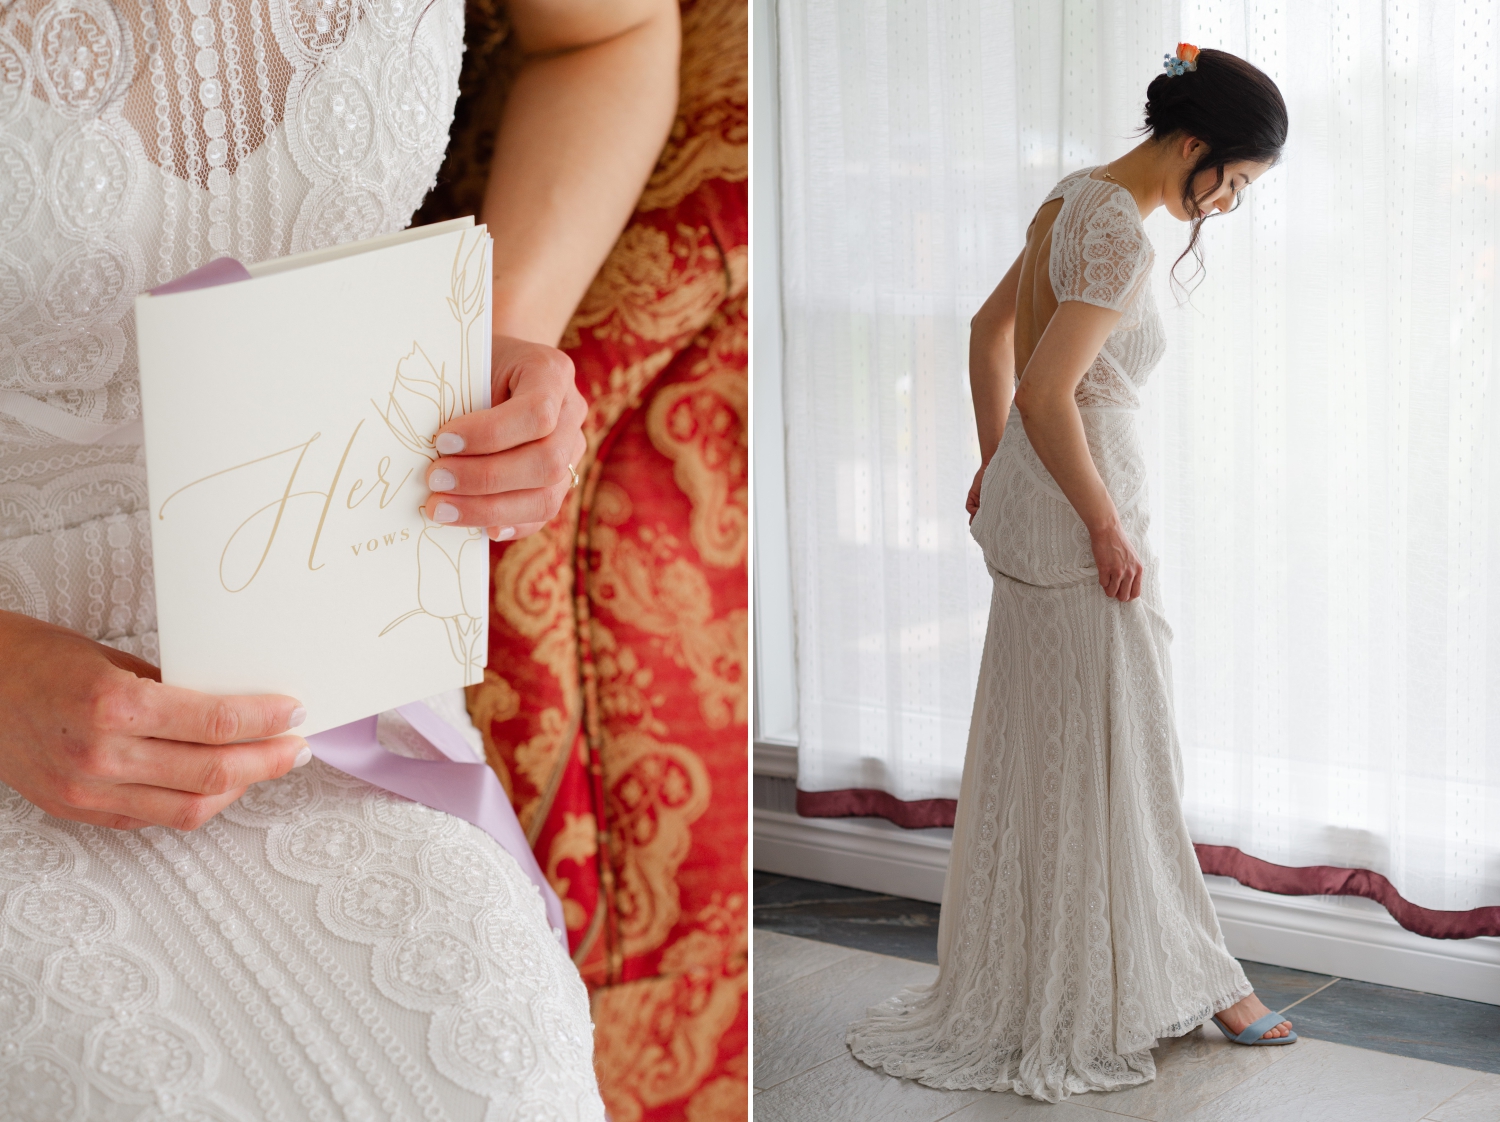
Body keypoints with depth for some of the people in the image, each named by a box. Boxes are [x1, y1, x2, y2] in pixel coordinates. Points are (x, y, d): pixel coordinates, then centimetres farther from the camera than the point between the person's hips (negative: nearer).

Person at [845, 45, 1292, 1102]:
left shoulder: (1077, 197, 8)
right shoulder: (1122, 240, -22)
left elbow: (990, 330, 17)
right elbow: (1048, 397, -26)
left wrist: (998, 466, 21)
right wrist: (1108, 529, -17)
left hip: (1028, 497, 10)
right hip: (1077, 514, -10)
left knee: (1041, 749, 16)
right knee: (1112, 752, 2)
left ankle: (1027, 975, 27)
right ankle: (1178, 977, 16)